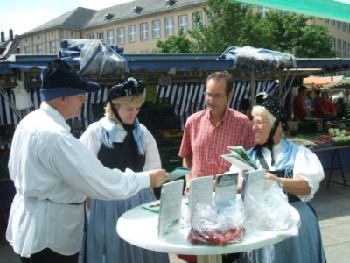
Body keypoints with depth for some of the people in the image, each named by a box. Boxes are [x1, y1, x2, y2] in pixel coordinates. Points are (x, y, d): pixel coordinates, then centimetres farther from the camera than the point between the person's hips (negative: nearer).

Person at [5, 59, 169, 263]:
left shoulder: (30, 121, 3)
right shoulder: (56, 136, -28)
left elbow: (16, 171, 15)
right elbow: (102, 182, -28)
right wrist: (147, 179, -17)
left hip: (32, 226, 9)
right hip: (48, 234, -9)